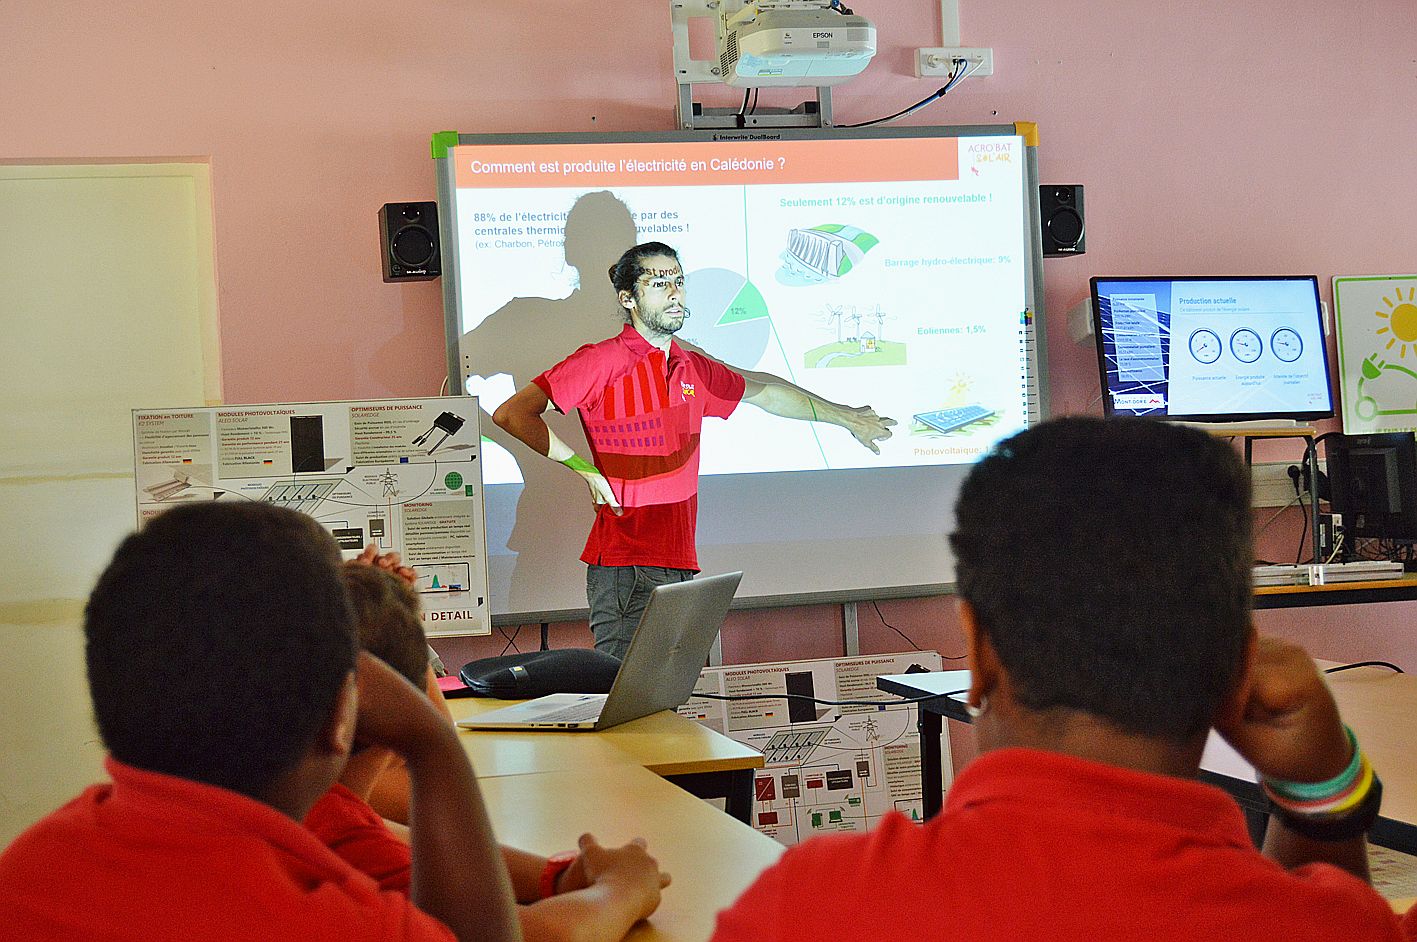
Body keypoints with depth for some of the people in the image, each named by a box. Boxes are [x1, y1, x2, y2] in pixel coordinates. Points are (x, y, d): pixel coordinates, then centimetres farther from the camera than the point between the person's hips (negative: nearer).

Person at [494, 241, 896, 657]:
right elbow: (512, 414, -12)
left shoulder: (693, 369, 17)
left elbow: (763, 392, 34)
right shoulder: (602, 361, -5)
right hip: (625, 566, -7)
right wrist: (582, 467, -14)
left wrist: (844, 417, 41)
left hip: (680, 563, 7)